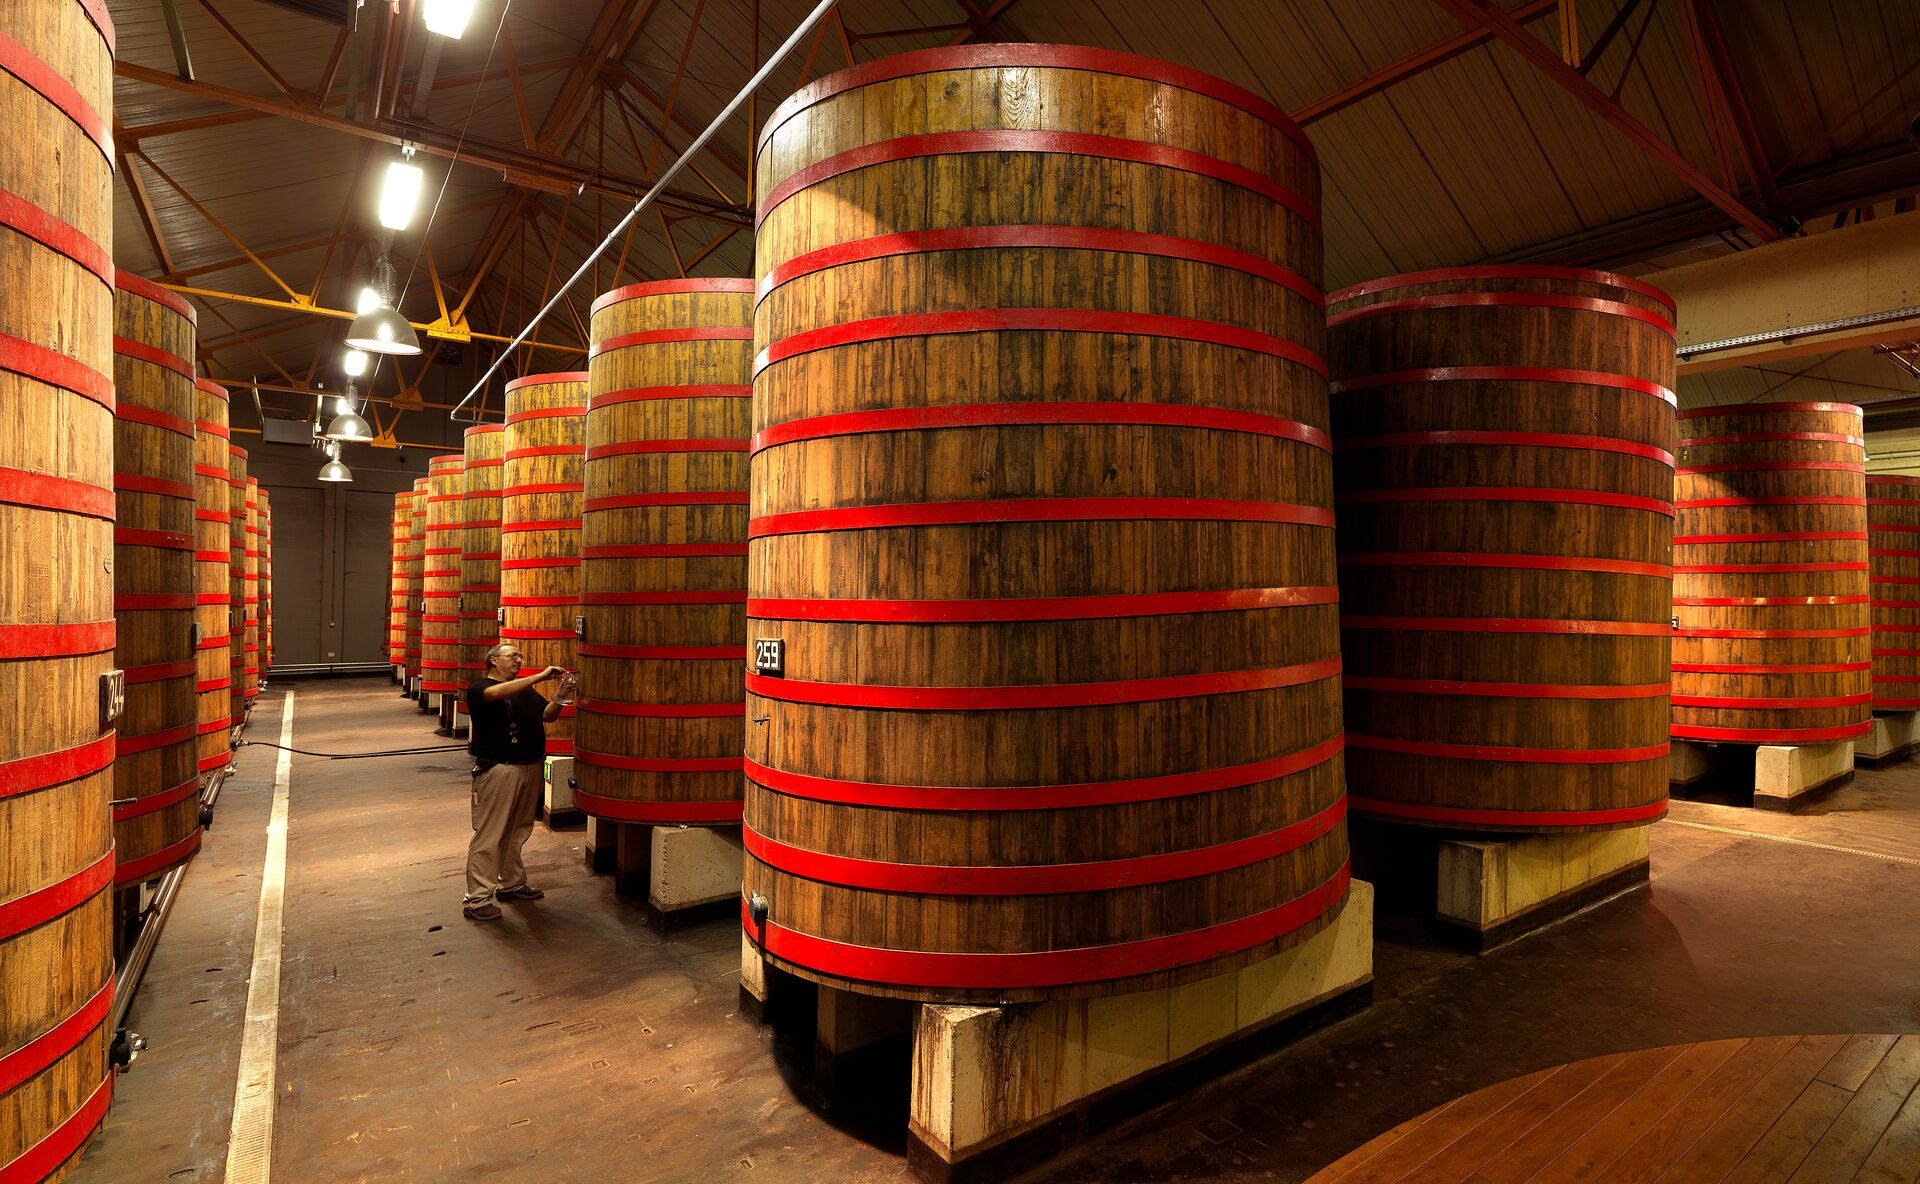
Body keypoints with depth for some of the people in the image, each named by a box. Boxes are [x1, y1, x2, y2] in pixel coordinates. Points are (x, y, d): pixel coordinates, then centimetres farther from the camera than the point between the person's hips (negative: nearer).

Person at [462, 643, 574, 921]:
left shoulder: (525, 689, 16)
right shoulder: (479, 687, -5)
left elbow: (548, 715, 9)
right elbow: (497, 693, -27)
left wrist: (560, 697, -11)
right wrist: (540, 677, -28)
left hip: (530, 768, 7)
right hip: (498, 770, -7)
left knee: (518, 832, 17)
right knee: (488, 836, -4)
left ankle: (512, 884, 30)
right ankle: (478, 899, 2)